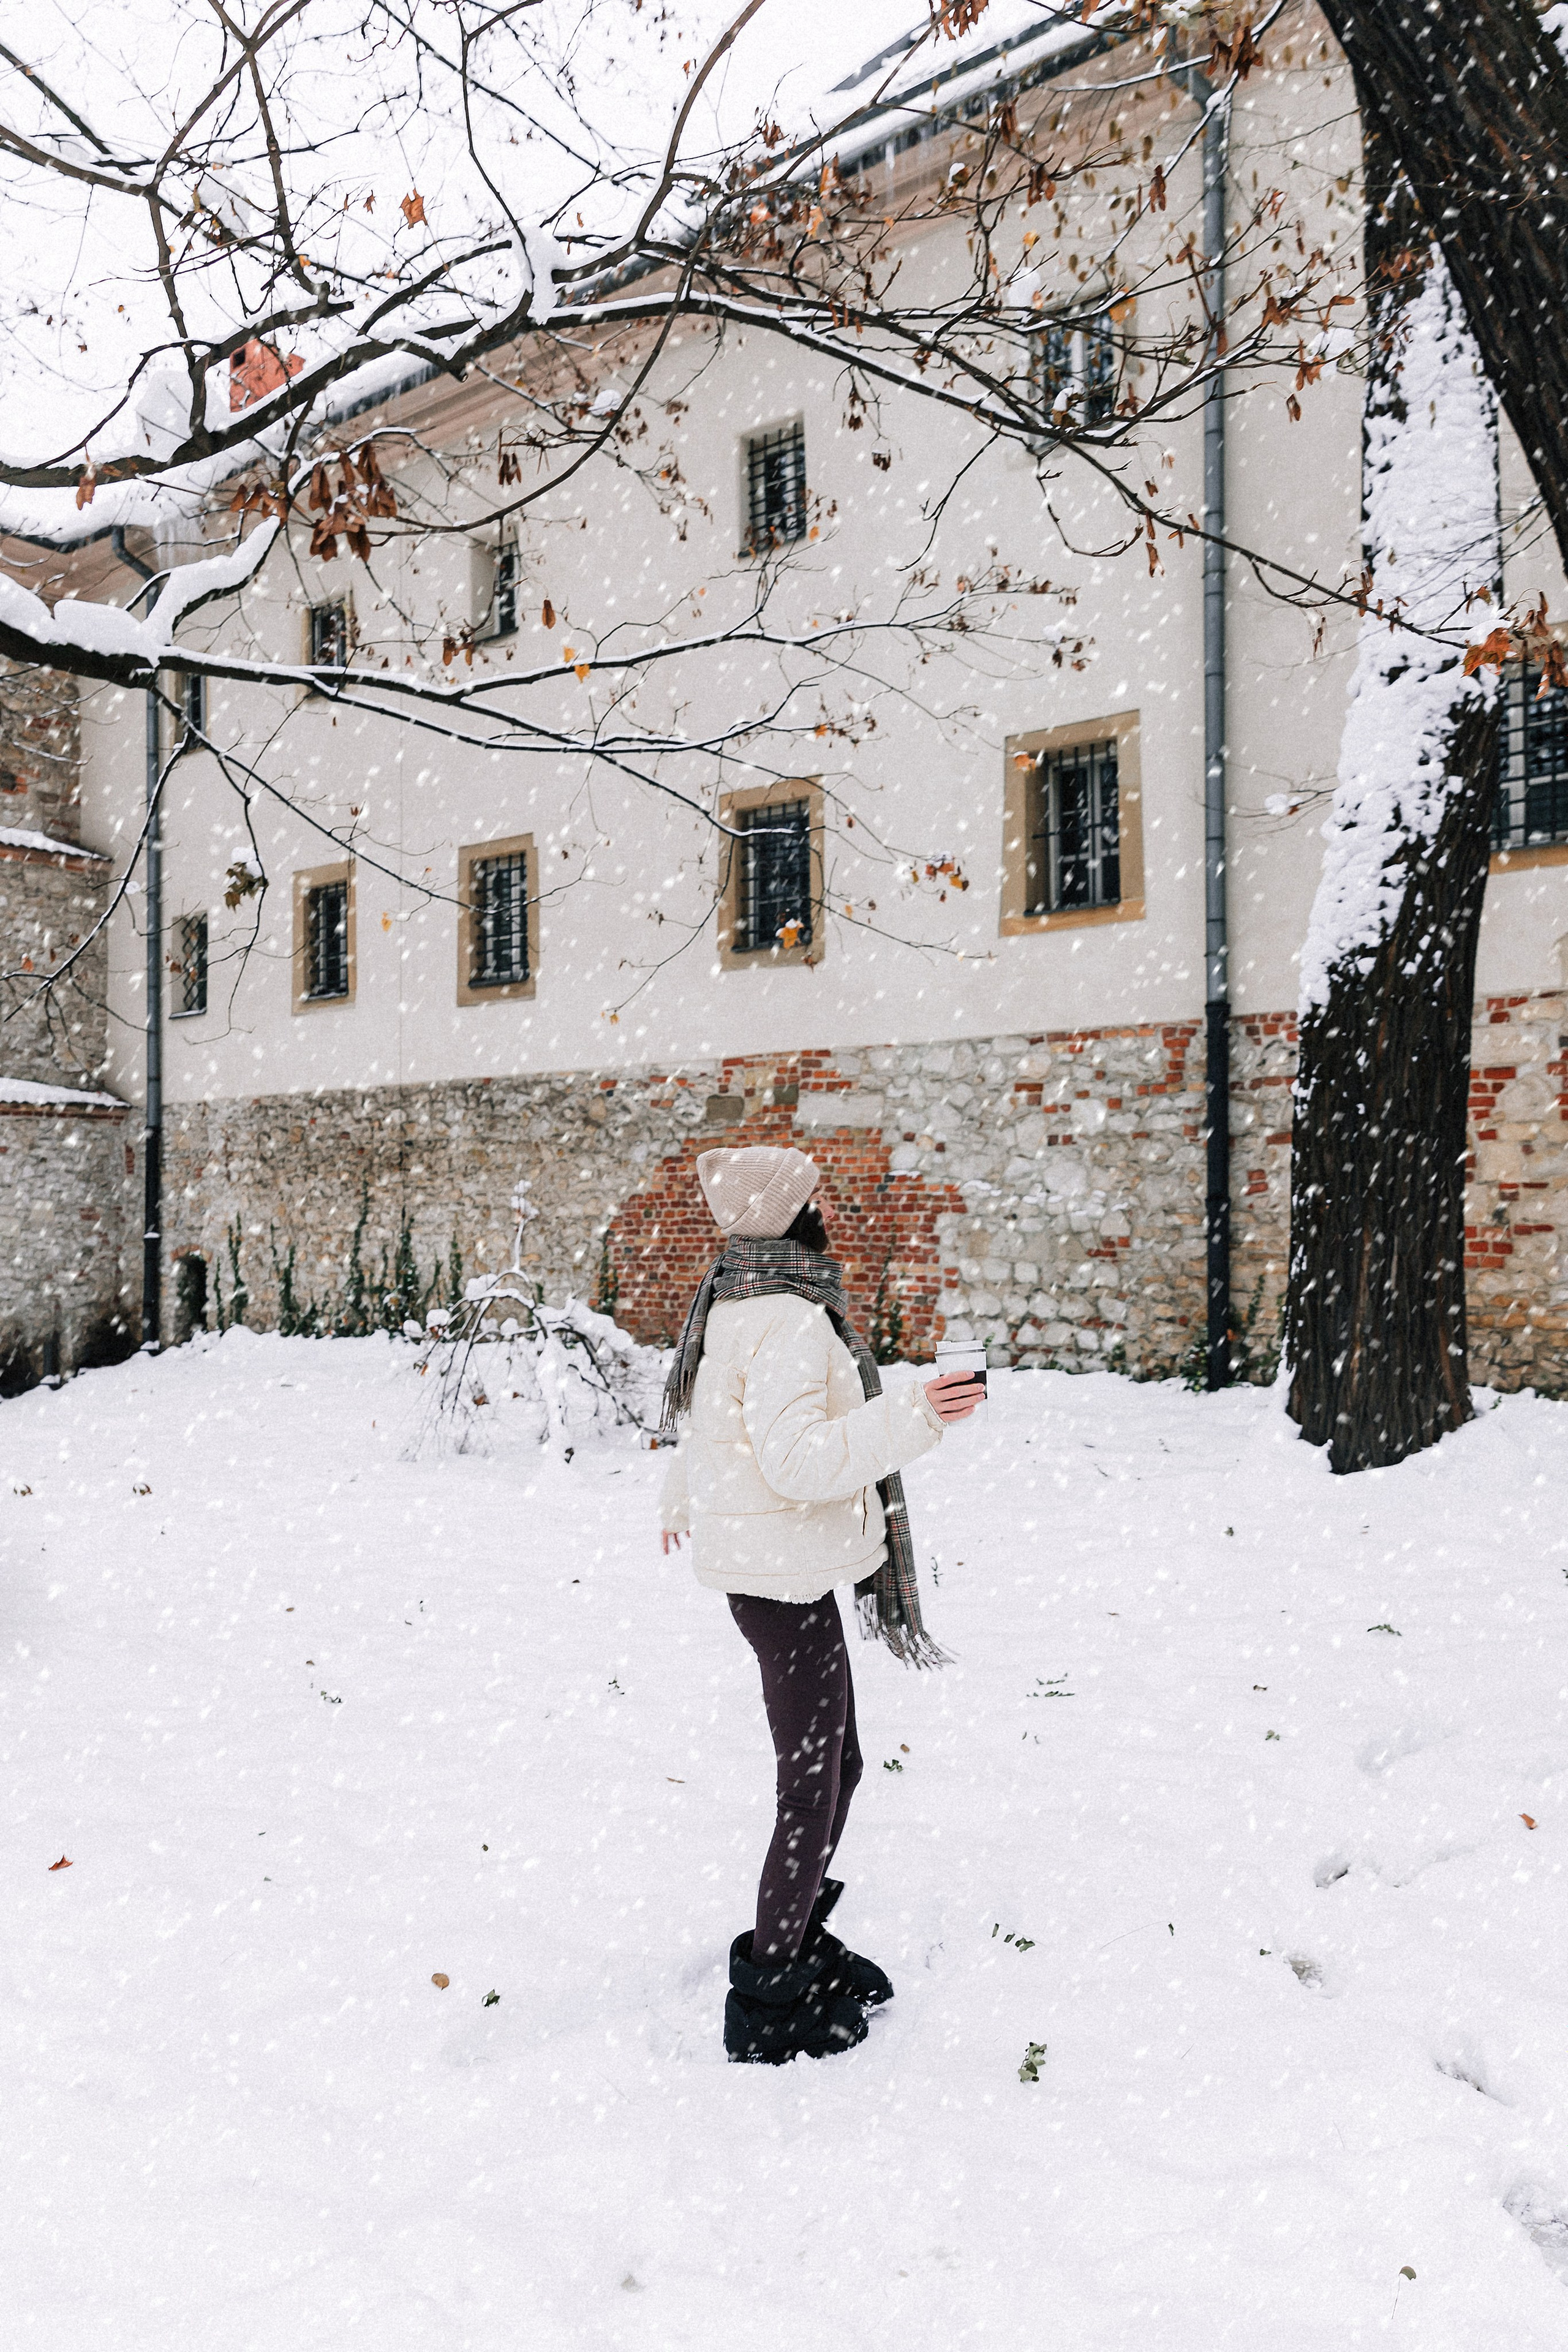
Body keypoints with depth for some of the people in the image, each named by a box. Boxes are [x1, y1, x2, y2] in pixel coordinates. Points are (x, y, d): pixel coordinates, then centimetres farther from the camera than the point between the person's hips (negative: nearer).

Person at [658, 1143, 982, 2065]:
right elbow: (798, 1459, -29)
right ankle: (769, 2005, 16)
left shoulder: (737, 1304, 11)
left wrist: (683, 1506, 38)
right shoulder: (790, 1321, -21)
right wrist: (910, 1418, -33)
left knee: (836, 1766, 21)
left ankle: (800, 1944, 38)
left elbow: (703, 1420, 24)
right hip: (786, 1575, -10)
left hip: (768, 1565, 10)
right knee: (815, 1788, 1)